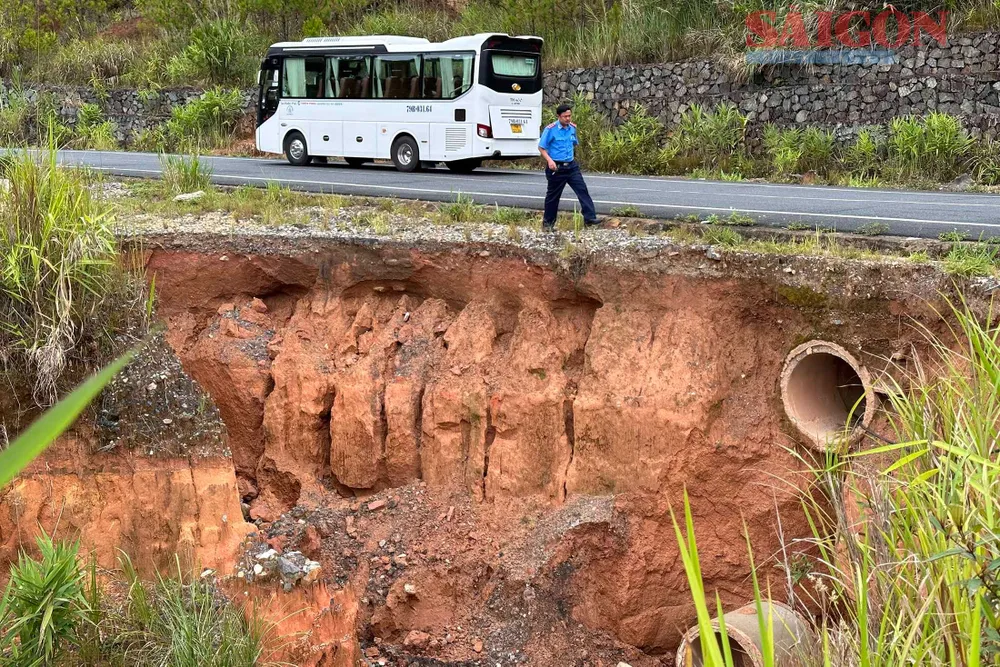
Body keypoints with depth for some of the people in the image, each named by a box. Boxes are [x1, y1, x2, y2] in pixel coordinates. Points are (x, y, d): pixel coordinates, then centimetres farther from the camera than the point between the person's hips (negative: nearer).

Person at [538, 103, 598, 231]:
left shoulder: (573, 128, 5)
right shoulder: (551, 129, -12)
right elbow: (541, 147, -9)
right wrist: (549, 160, -22)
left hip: (571, 166, 5)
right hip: (556, 167, -5)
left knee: (582, 190, -6)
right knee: (553, 196, 5)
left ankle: (590, 217, -8)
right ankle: (548, 222, 18)